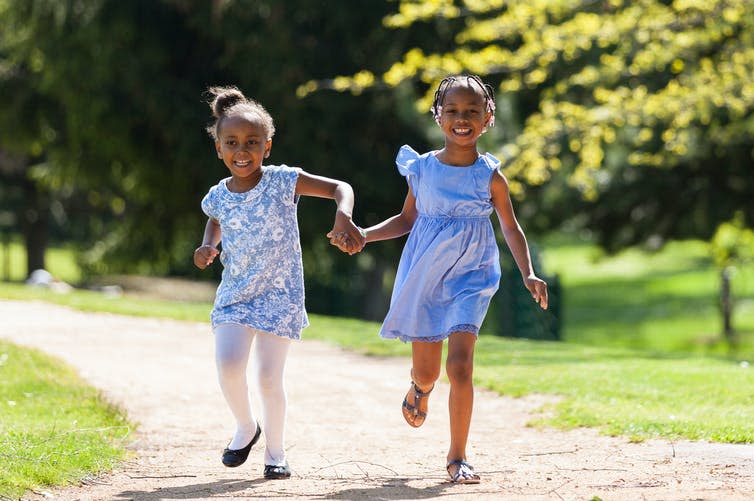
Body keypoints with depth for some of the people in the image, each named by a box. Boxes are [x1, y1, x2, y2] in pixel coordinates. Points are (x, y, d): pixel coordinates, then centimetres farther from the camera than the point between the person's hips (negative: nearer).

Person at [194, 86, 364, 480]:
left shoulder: (282, 181, -10)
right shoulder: (218, 196, 2)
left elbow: (340, 187, -9)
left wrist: (343, 216, -30)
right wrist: (208, 247, 5)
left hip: (279, 295, -2)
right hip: (234, 294, 3)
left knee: (269, 377, -3)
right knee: (228, 363, -18)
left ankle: (275, 451, 17)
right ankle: (245, 427, 10)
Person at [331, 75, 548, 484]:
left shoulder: (490, 176, -5)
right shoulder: (423, 169, -1)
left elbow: (511, 229, 3)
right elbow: (407, 219, 11)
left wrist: (529, 274, -10)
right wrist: (362, 236, -1)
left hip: (469, 279, -2)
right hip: (424, 277, 2)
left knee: (460, 366, -16)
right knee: (426, 371, 9)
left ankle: (457, 457, -5)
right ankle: (419, 390, 50)